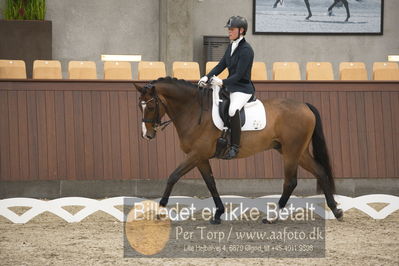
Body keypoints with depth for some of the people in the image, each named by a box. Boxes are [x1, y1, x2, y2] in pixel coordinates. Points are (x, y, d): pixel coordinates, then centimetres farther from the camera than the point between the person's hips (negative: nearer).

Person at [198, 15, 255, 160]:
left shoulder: (246, 50, -16)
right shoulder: (231, 46, 11)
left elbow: (239, 74, -20)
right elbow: (221, 65, 12)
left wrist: (223, 82, -30)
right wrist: (207, 77, -2)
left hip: (243, 88, -10)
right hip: (230, 86, 10)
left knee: (233, 110, -35)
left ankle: (234, 146, -27)